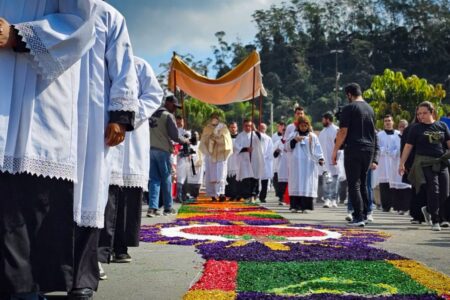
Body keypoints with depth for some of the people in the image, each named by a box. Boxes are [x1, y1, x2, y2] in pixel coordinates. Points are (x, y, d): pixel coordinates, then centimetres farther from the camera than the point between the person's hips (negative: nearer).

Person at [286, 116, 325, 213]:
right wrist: (294, 140, -10)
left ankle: (305, 206, -4)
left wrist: (320, 158, -13)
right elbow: (288, 147, 7)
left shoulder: (313, 136, 8)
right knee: (296, 184, -3)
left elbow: (317, 149, 2)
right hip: (296, 164, 1)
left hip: (309, 164, -1)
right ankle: (295, 206, -3)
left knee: (307, 184, -4)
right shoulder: (294, 135, 11)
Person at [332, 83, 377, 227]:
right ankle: (364, 214, 16)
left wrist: (335, 150, -7)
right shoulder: (370, 109, 15)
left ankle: (358, 217, -8)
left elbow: (343, 132, -12)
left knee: (354, 184, -4)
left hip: (353, 149, -7)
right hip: (369, 149, 7)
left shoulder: (349, 108, -7)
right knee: (363, 183, 15)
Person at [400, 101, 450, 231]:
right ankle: (435, 221, 0)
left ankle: (428, 210, 29)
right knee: (433, 191, -11)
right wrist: (402, 163, -2)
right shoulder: (416, 128, 3)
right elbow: (408, 146, 2)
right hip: (425, 163, -3)